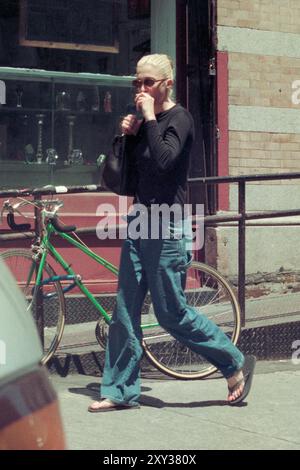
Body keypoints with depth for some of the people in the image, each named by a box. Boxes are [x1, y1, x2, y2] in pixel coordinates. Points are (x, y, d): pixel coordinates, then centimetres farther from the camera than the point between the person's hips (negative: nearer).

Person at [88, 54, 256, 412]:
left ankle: (236, 364, 13)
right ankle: (121, 392, 12)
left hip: (164, 226, -8)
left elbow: (164, 160, -27)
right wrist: (128, 135, 2)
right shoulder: (146, 120, 14)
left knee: (171, 313, -3)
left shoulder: (179, 118, -10)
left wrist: (149, 118, -20)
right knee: (124, 312, 6)